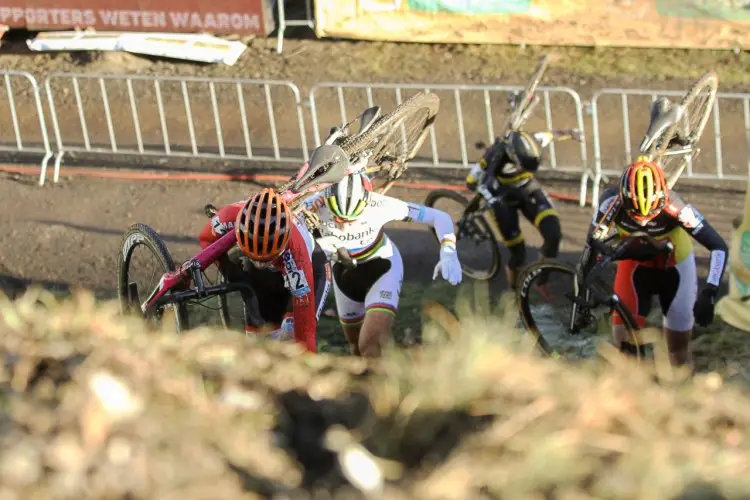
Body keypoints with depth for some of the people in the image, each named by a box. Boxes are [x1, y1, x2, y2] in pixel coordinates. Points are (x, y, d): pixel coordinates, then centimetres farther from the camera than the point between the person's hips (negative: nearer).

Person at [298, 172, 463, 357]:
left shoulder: (379, 205, -35)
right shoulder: (314, 206, -33)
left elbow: (440, 217, -28)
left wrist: (448, 255, -43)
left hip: (381, 268, -3)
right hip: (344, 271, 3)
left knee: (371, 346, -21)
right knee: (356, 347, 20)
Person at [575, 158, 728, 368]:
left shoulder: (676, 209, -37)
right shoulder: (612, 202, -34)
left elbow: (719, 247, -33)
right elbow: (592, 245, -24)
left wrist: (709, 294, -43)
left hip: (673, 267, -1)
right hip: (634, 263, 1)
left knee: (678, 349, 4)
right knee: (624, 339, -13)